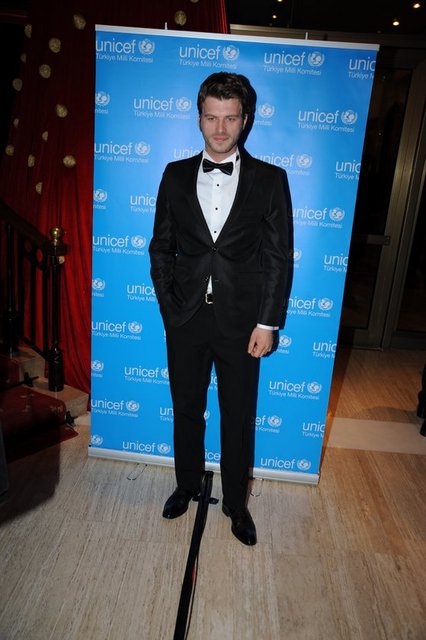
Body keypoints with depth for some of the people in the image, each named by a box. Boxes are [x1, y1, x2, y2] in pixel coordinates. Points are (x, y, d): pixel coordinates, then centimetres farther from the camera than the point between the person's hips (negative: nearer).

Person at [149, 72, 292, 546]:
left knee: (239, 419, 12)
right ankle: (187, 485, 42)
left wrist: (267, 322, -8)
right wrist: (169, 307, -2)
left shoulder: (270, 180, -1)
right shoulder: (176, 175, 4)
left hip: (241, 321, -1)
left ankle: (236, 503, 35)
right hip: (186, 319, 2)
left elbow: (278, 257, -3)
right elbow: (161, 248, 5)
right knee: (186, 410, 17)